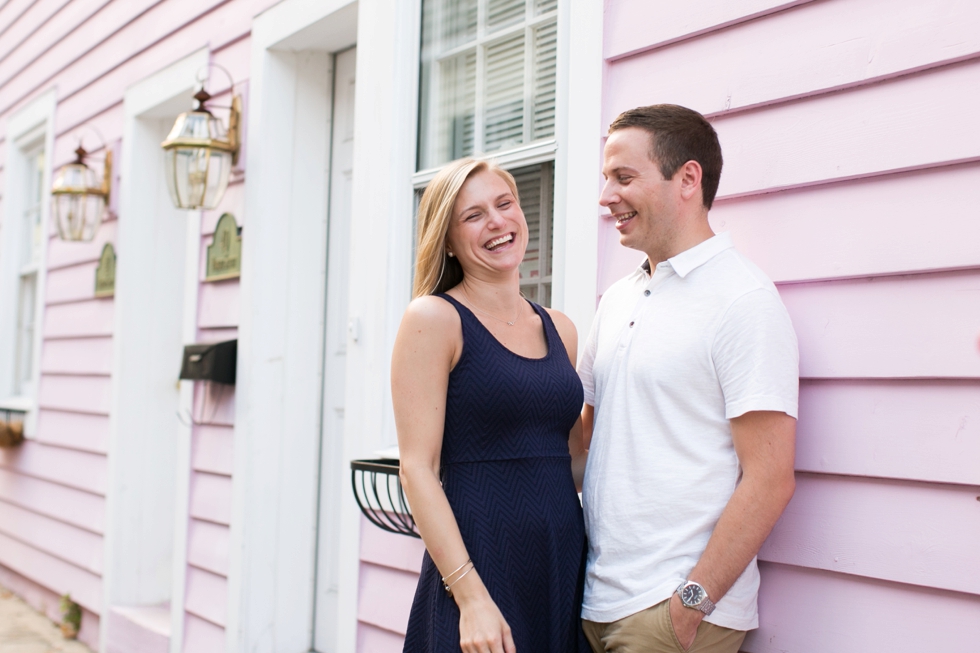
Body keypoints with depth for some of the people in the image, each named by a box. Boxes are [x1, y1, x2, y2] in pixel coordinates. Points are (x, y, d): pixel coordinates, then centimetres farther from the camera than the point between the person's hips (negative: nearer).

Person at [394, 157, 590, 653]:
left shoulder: (559, 329, 11)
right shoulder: (434, 319, -6)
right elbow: (417, 470, -11)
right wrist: (471, 597, -17)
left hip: (565, 567, 6)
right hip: (478, 568, -5)